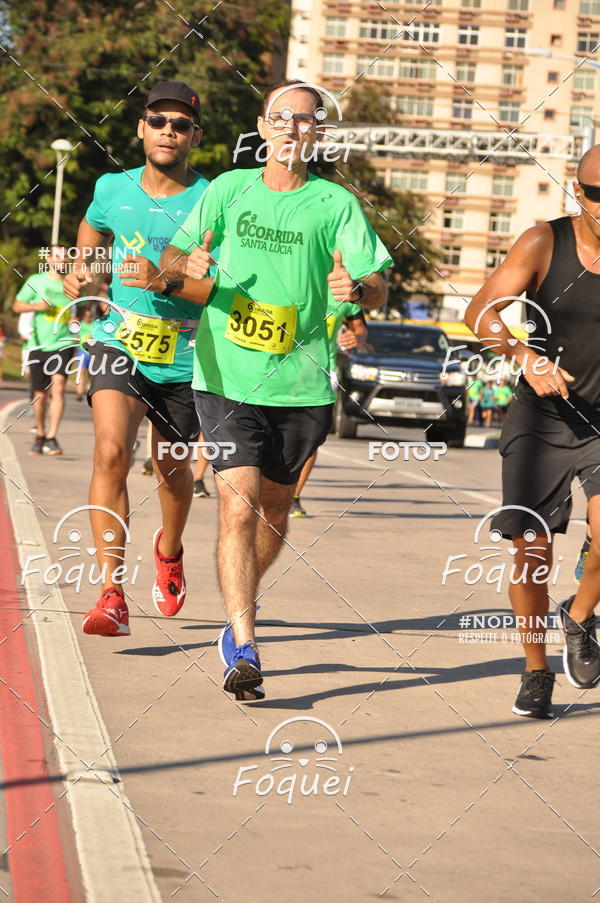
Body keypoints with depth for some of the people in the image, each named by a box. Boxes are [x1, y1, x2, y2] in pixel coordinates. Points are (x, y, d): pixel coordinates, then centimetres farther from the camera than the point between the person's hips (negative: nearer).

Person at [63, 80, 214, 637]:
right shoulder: (113, 189, 3)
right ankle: (111, 595, -24)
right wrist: (79, 272, 10)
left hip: (183, 357, -1)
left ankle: (169, 551, 51)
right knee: (111, 451, -21)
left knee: (171, 468, 16)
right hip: (118, 344, 1)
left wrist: (165, 280, -29)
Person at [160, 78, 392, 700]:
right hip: (227, 376, -1)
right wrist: (187, 264, -16)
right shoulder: (229, 190, 6)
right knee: (238, 507, -14)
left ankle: (239, 612, 41)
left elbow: (377, 289, -4)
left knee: (274, 509, 15)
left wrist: (357, 287, -28)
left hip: (302, 385, 1)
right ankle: (244, 652, -16)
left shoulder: (336, 204, 1)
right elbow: (171, 257, 8)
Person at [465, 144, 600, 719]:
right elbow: (482, 310, -16)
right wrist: (525, 356, -34)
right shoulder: (546, 243, -9)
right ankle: (536, 670, 19)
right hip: (541, 419, 0)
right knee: (531, 550, -2)